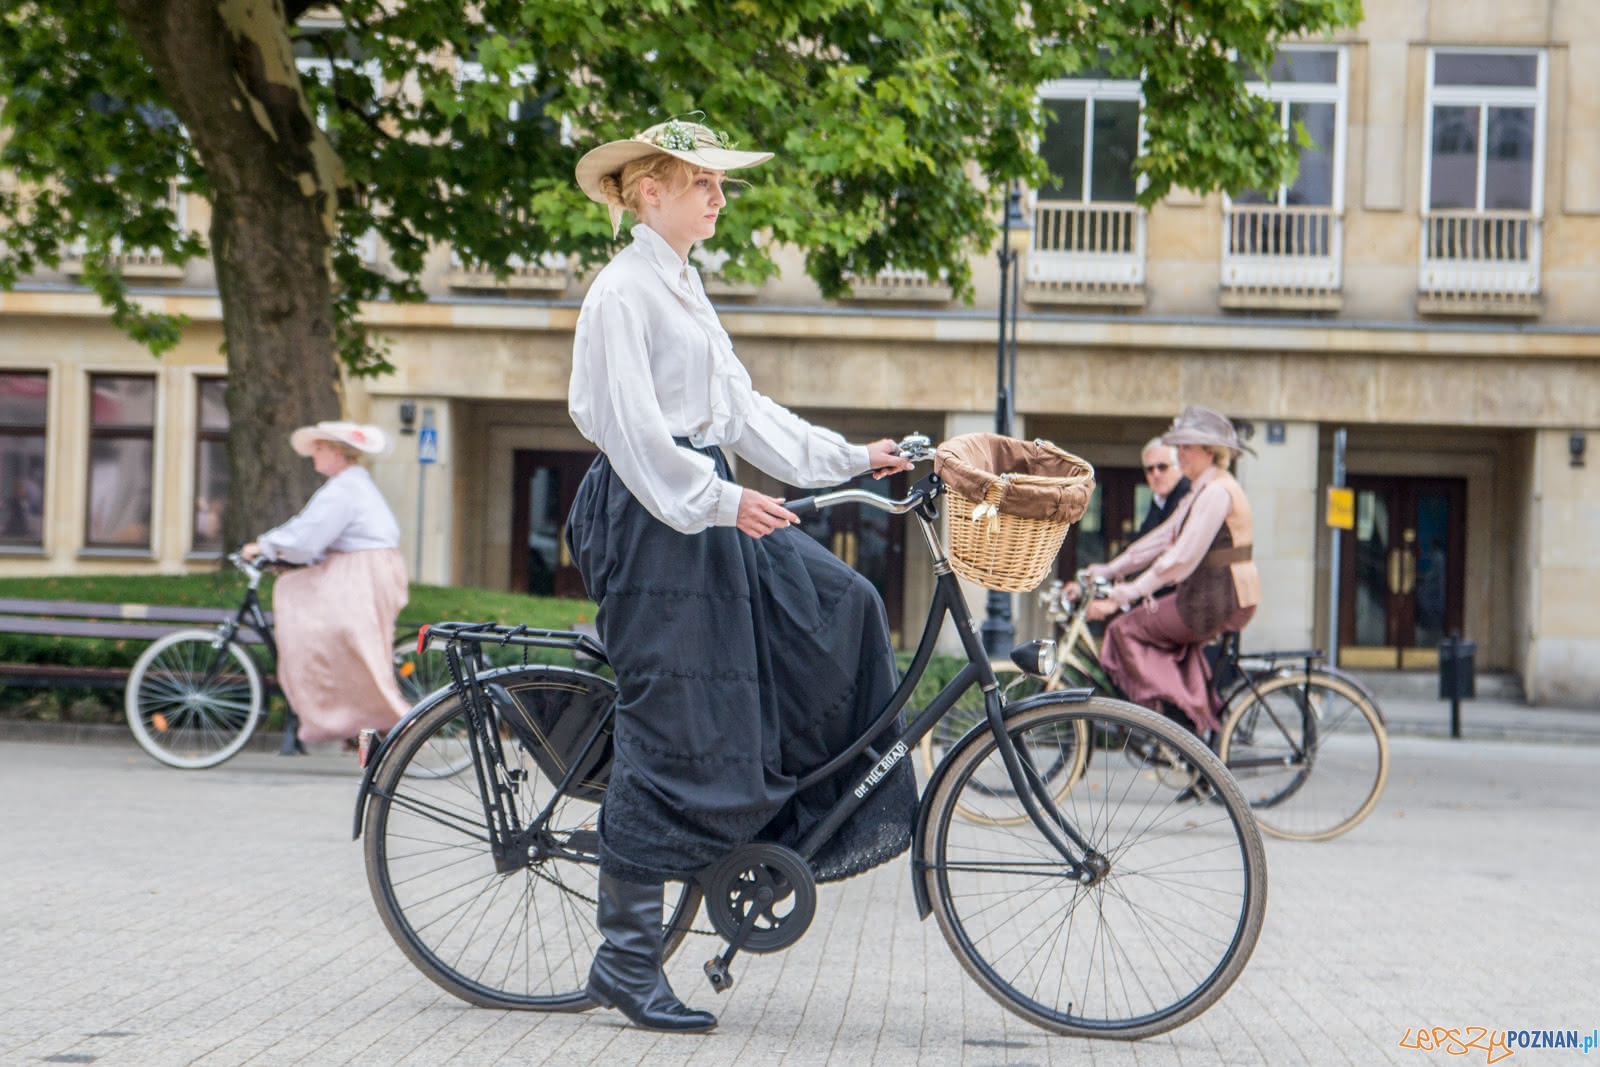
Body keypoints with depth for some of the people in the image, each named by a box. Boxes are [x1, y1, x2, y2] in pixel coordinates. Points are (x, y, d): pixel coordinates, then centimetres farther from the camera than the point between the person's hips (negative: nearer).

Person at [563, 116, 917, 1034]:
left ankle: (801, 820, 9)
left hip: (707, 507, 9)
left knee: (839, 608, 1)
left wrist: (851, 459, 14)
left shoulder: (685, 289, 18)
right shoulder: (624, 290, -11)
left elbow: (743, 409, 18)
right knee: (677, 735, -8)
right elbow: (633, 427, -19)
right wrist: (719, 500, -26)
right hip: (651, 520, -9)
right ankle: (626, 959, 0)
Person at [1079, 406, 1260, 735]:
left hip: (1216, 602, -10)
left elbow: (1182, 557, -23)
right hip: (1217, 599, 10)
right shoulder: (1201, 491, 17)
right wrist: (1105, 572, 16)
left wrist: (1121, 597, -24)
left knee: (1126, 628, -7)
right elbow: (1162, 539, 19)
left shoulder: (1216, 492, -16)